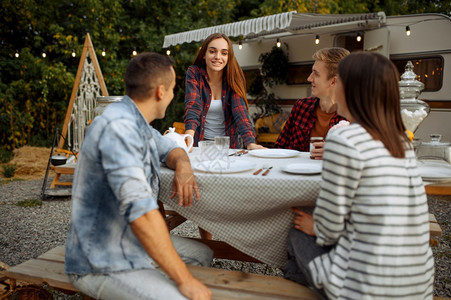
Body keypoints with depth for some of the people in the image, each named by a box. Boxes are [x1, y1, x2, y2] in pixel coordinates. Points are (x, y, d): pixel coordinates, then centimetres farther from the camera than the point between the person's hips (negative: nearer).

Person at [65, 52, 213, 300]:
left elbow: (170, 149, 20)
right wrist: (184, 280, -28)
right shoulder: (119, 126, -26)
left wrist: (183, 167, -6)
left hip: (133, 242, 10)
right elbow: (140, 211, -34)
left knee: (204, 255, 15)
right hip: (101, 264, -10)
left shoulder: (138, 122, 5)